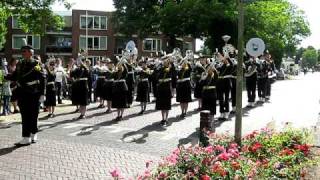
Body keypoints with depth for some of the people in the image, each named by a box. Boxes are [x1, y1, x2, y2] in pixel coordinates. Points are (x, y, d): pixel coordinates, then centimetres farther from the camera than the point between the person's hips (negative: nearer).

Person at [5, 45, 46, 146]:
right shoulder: (20, 65, 10)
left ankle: (33, 135, 14)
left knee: (33, 116, 5)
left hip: (33, 95, -4)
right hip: (22, 94, 5)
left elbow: (42, 80, -8)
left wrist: (42, 94, -12)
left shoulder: (36, 65, -6)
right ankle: (26, 138, 11)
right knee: (25, 116, 6)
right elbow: (14, 77, 15)